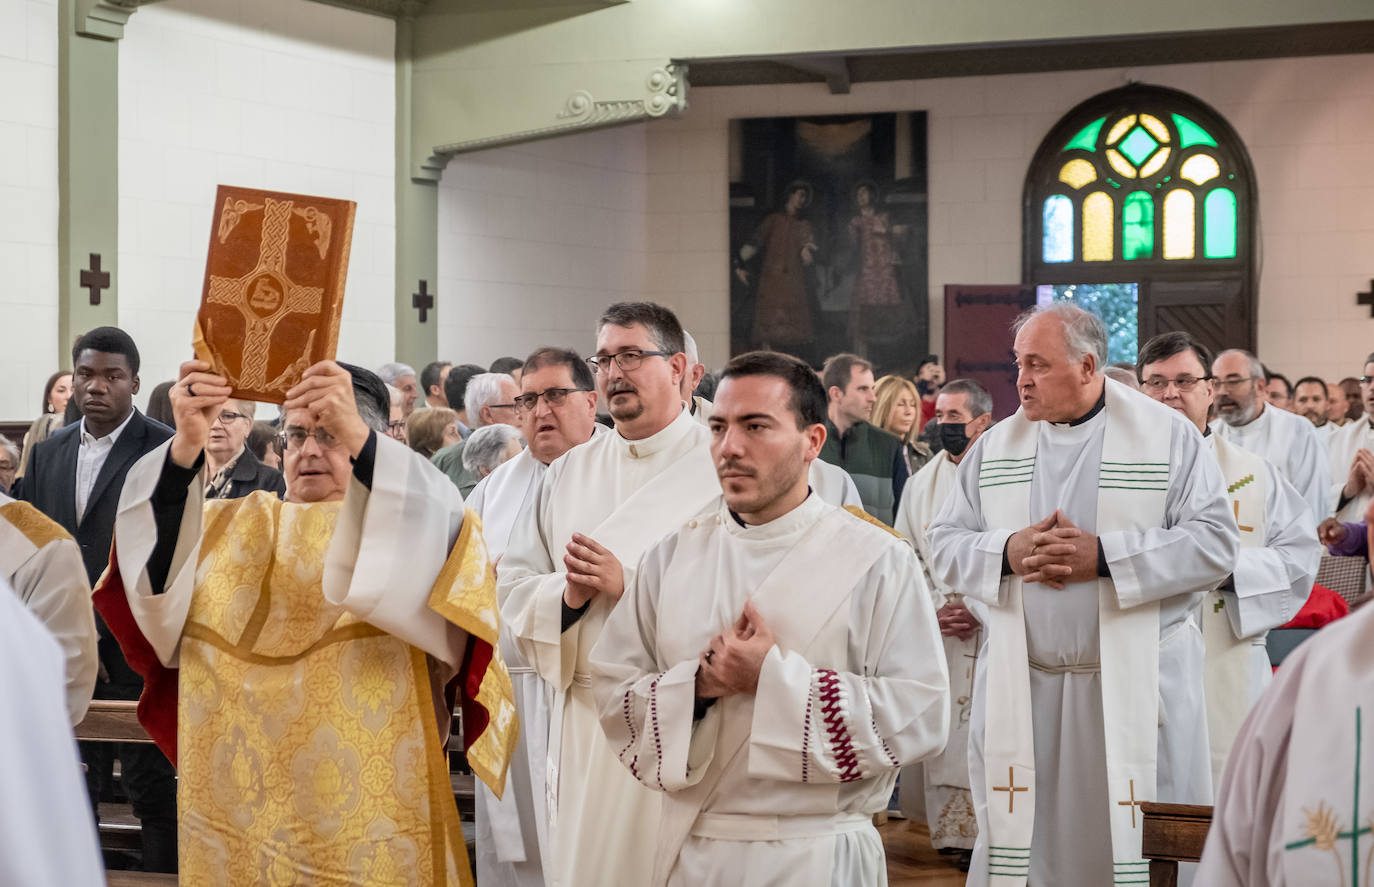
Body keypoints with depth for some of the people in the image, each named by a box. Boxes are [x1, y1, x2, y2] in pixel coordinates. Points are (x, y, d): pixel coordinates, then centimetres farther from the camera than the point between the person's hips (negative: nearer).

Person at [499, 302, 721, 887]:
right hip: (585, 722, 4)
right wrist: (567, 594, -10)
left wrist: (628, 582, -17)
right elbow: (513, 588, 10)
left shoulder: (720, 466, -4)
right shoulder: (568, 475, 12)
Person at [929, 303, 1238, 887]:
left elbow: (1216, 543, -9)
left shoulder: (1169, 436, -1)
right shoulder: (998, 444, 10)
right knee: (1019, 839, 5)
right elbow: (944, 544, 8)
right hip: (1020, 686, 3)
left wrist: (1103, 556, -17)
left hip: (1138, 686, -3)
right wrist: (1006, 553, -13)